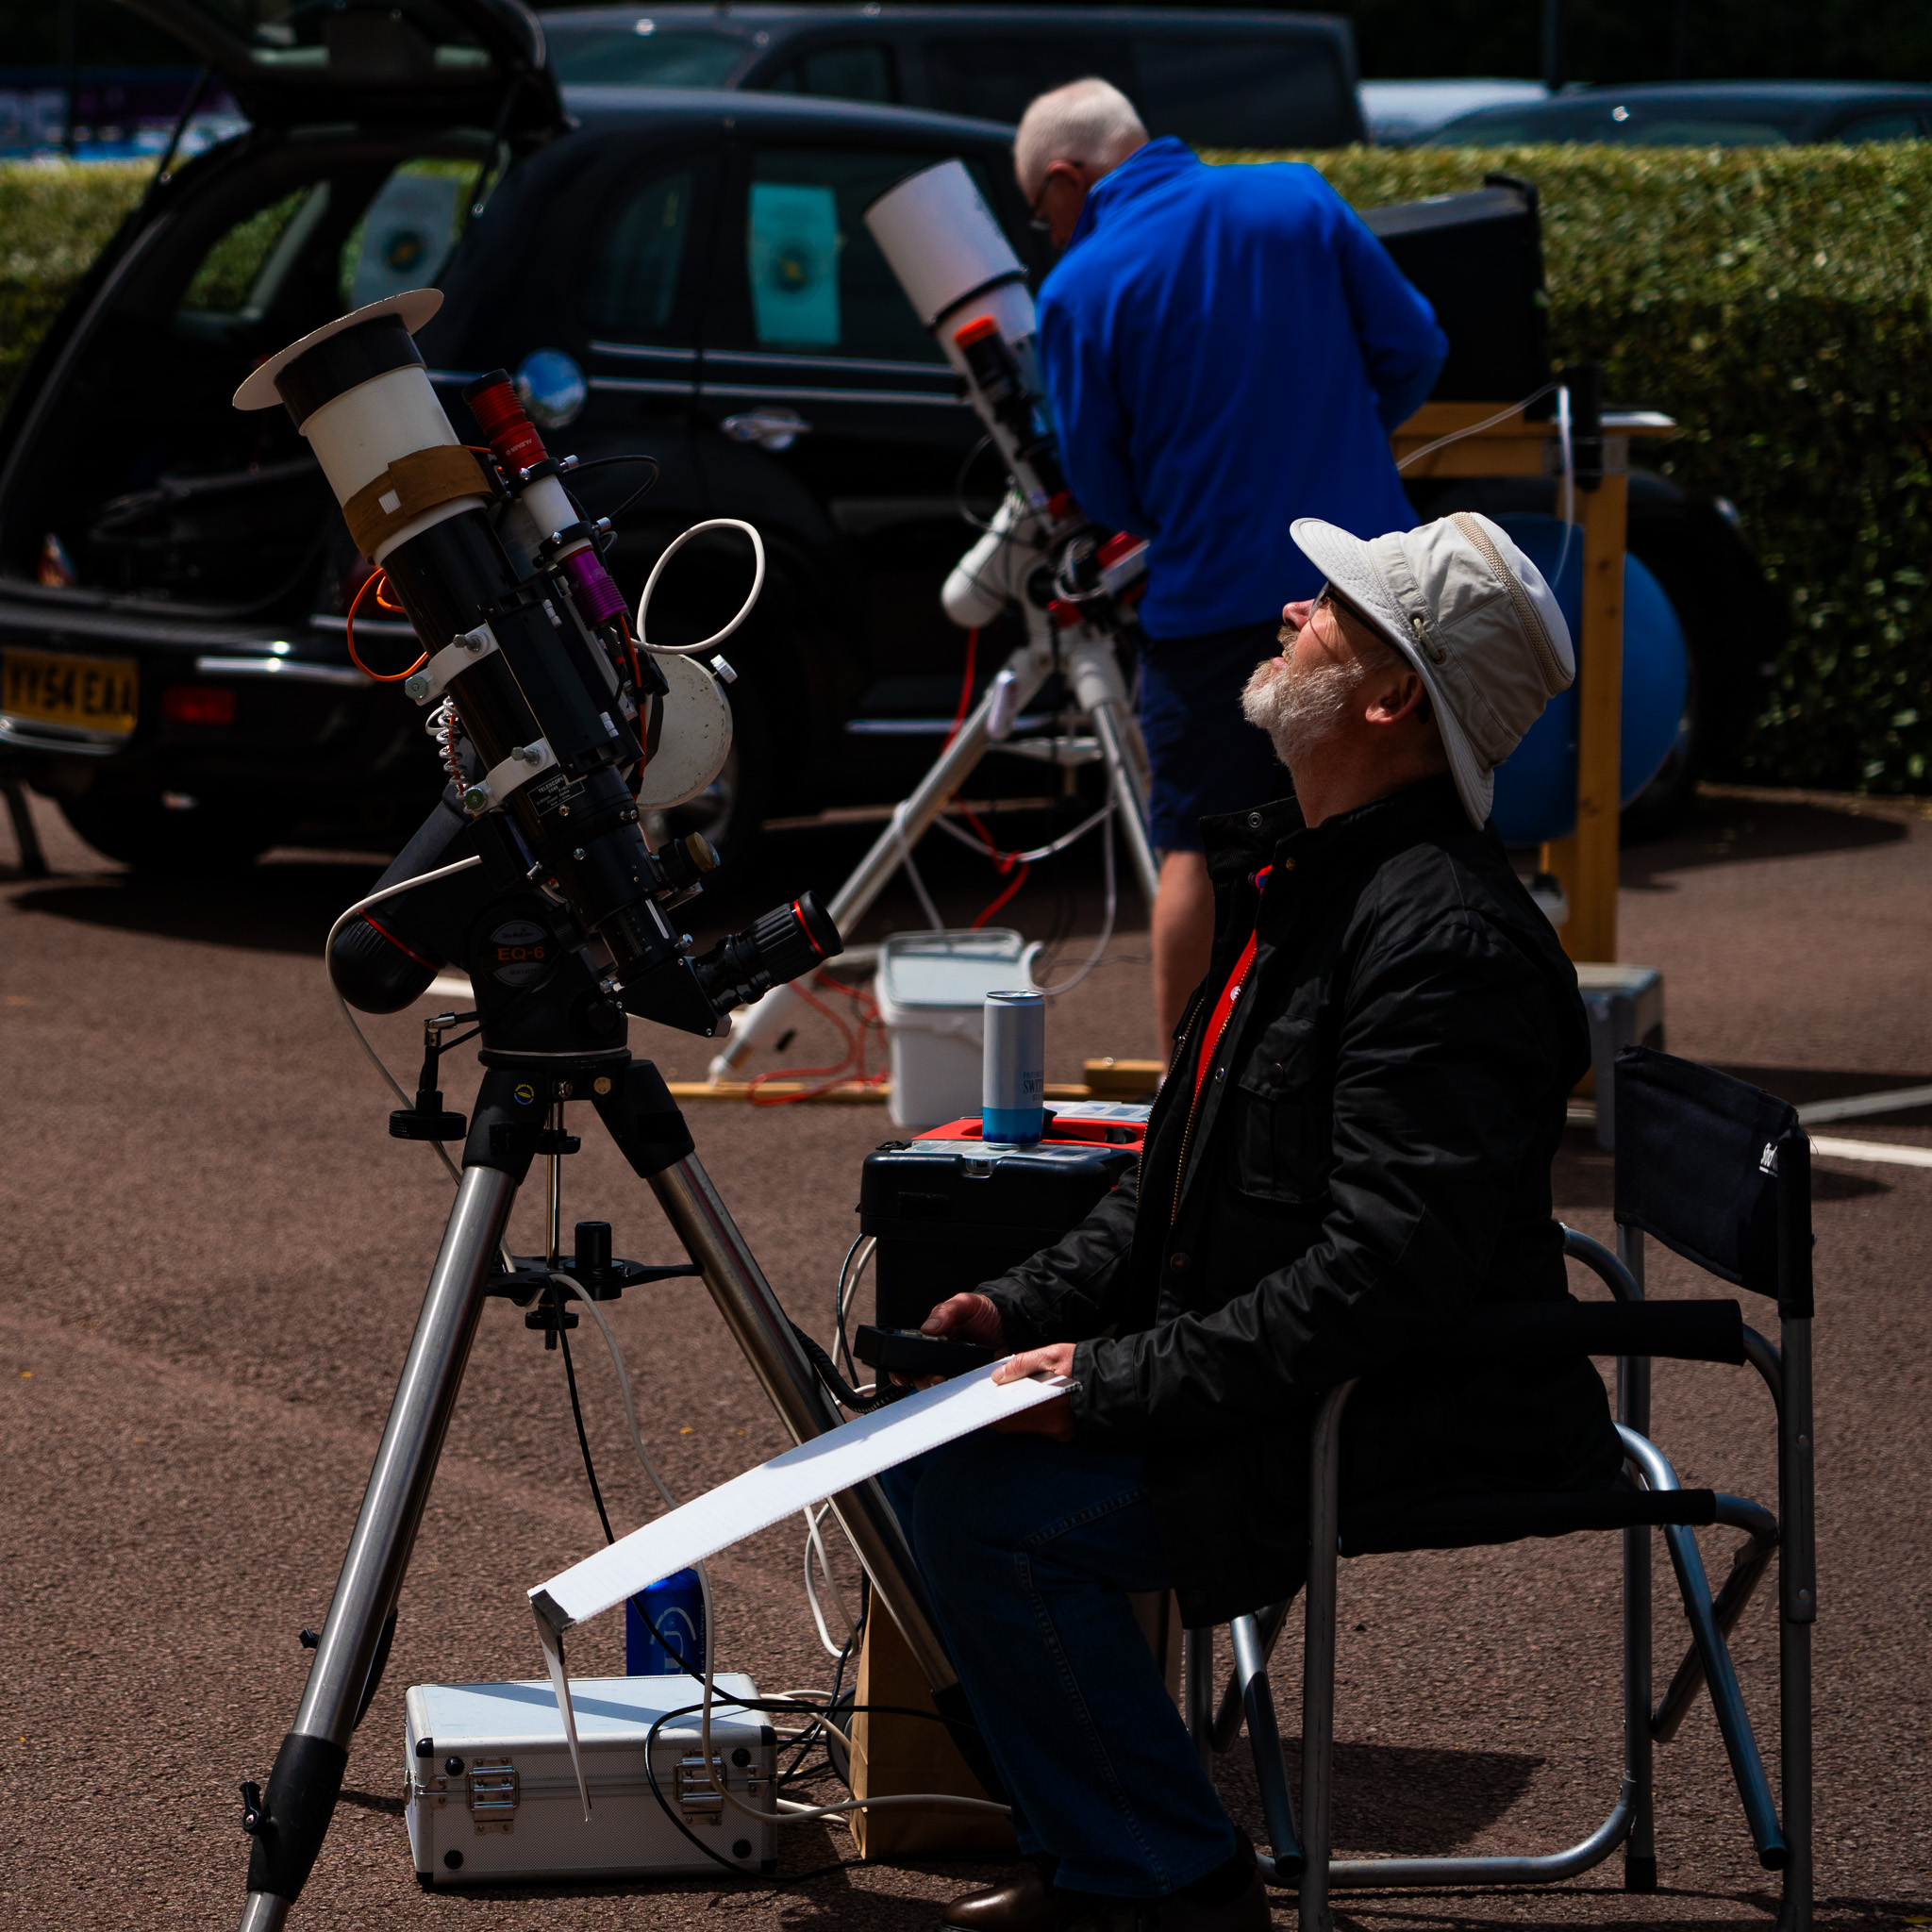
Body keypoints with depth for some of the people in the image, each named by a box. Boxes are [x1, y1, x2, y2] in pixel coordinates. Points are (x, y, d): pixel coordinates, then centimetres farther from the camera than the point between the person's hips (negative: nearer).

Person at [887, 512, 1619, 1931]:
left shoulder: (1443, 936, -23)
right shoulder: (1299, 881, 11)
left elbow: (1389, 1267, -29)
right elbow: (1184, 1180, 19)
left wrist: (1124, 1381, -25)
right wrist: (1029, 1307, 5)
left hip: (1413, 1423, -10)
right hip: (1279, 1380, 11)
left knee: (992, 1508, -20)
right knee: (931, 1444, 9)